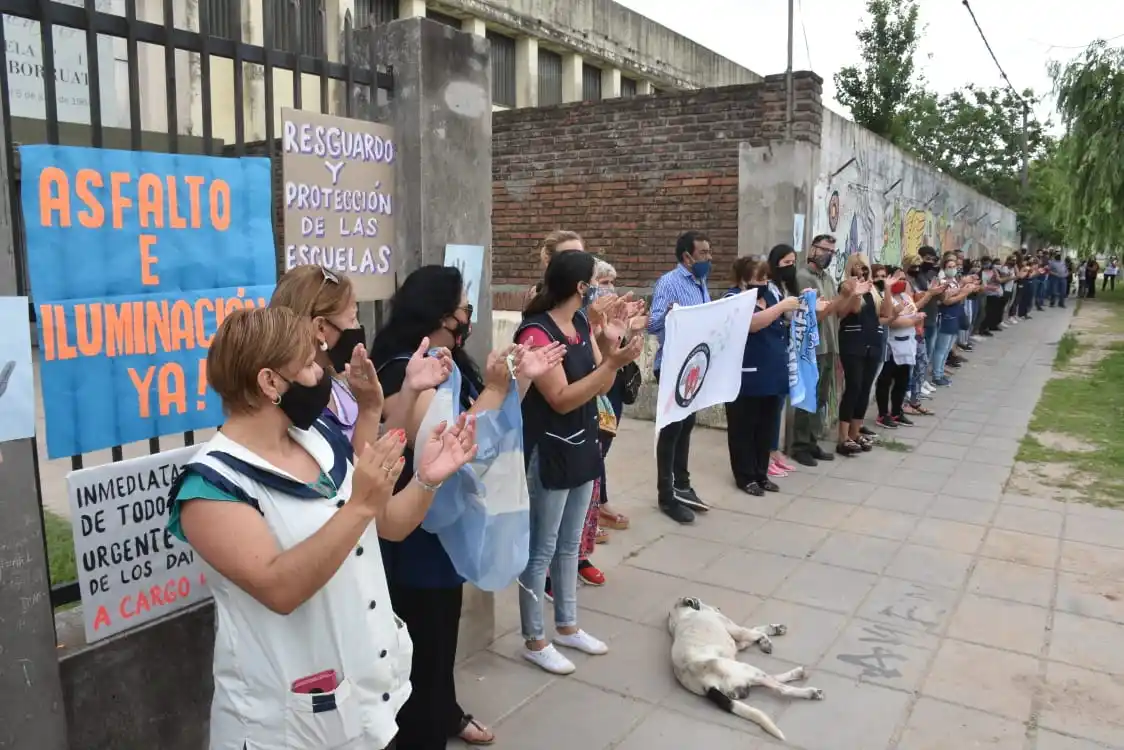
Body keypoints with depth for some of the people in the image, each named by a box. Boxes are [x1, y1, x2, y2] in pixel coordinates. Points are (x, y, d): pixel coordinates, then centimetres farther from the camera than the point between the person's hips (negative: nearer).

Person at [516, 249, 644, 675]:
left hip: (582, 446, 8)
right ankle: (535, 641, 20)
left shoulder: (582, 324, 5)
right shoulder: (536, 332, -19)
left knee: (569, 544, 19)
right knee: (541, 550, 5)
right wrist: (614, 362, -28)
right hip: (549, 452, -8)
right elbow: (562, 399, -22)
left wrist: (611, 346, -10)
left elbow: (600, 388, 7)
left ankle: (567, 626, 35)